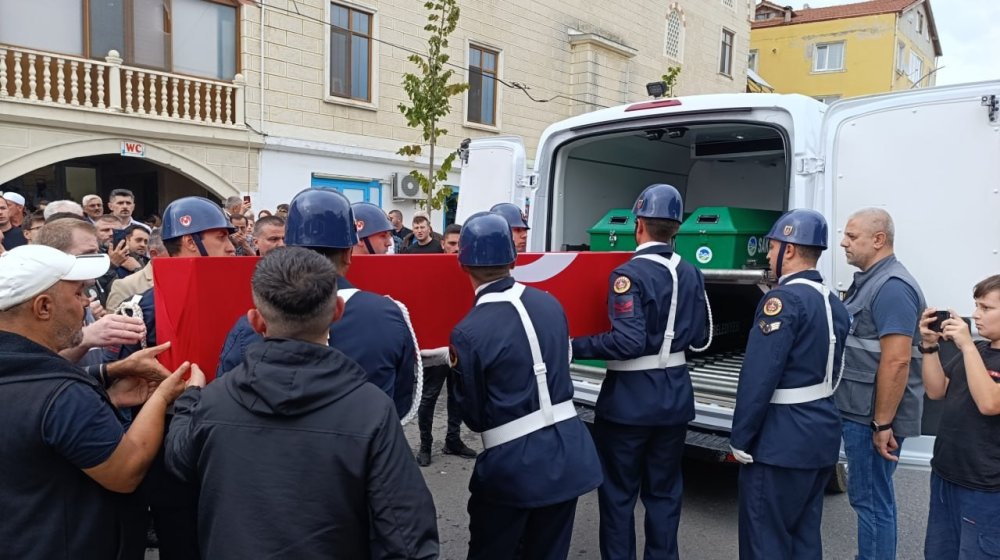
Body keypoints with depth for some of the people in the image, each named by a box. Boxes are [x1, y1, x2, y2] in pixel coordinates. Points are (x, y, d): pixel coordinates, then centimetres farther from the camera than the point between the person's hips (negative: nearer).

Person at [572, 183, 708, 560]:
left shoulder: (629, 275, -18)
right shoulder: (691, 274, 3)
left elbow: (628, 341, -25)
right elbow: (698, 335, 8)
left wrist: (575, 347, -18)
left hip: (630, 398, -6)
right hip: (675, 395, 6)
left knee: (618, 493, 8)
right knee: (664, 491, 18)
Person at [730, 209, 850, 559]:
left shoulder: (783, 300, -18)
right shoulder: (834, 303, 10)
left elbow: (758, 378, -21)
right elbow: (829, 371, 14)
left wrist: (740, 438, -13)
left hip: (783, 439, -9)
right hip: (822, 432, 9)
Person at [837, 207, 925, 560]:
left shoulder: (892, 286, -19)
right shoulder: (869, 281, 13)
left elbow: (896, 361, -25)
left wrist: (882, 424, -23)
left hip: (874, 417, -10)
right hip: (860, 411, 10)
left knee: (871, 500, 2)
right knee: (868, 497, 19)